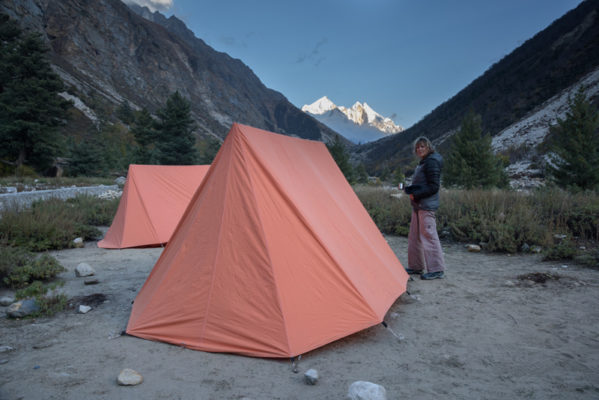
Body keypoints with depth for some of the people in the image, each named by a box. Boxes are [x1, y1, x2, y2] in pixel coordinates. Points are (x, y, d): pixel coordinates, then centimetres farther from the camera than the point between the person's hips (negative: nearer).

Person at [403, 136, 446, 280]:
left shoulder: (432, 162, -12)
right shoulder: (423, 162, 18)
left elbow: (434, 186, -18)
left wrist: (416, 194, -17)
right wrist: (409, 189, 9)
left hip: (426, 206, -11)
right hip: (418, 205, 11)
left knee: (429, 236, -8)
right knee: (414, 236, 14)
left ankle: (437, 269, -1)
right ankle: (416, 267, 24)